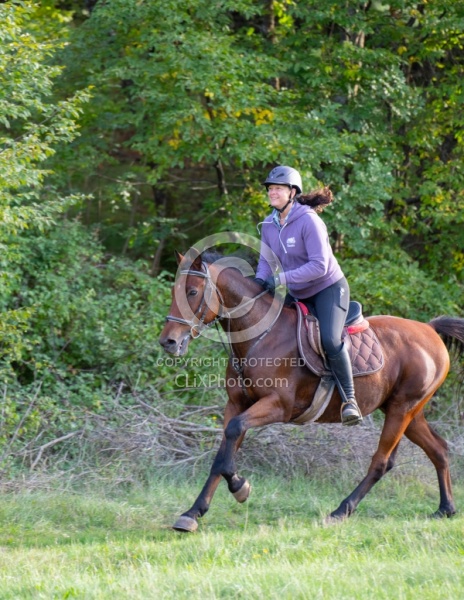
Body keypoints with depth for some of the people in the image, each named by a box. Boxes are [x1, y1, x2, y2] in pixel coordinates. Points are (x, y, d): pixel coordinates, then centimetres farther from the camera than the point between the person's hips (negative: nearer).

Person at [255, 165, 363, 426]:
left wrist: (281, 279, -31)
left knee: (330, 340, -27)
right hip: (298, 295, 8)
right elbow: (267, 260, 9)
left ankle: (349, 399, -18)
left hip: (329, 289, -8)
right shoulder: (269, 225, 0)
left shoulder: (308, 221, -22)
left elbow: (319, 266, -27)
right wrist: (260, 281, -14)